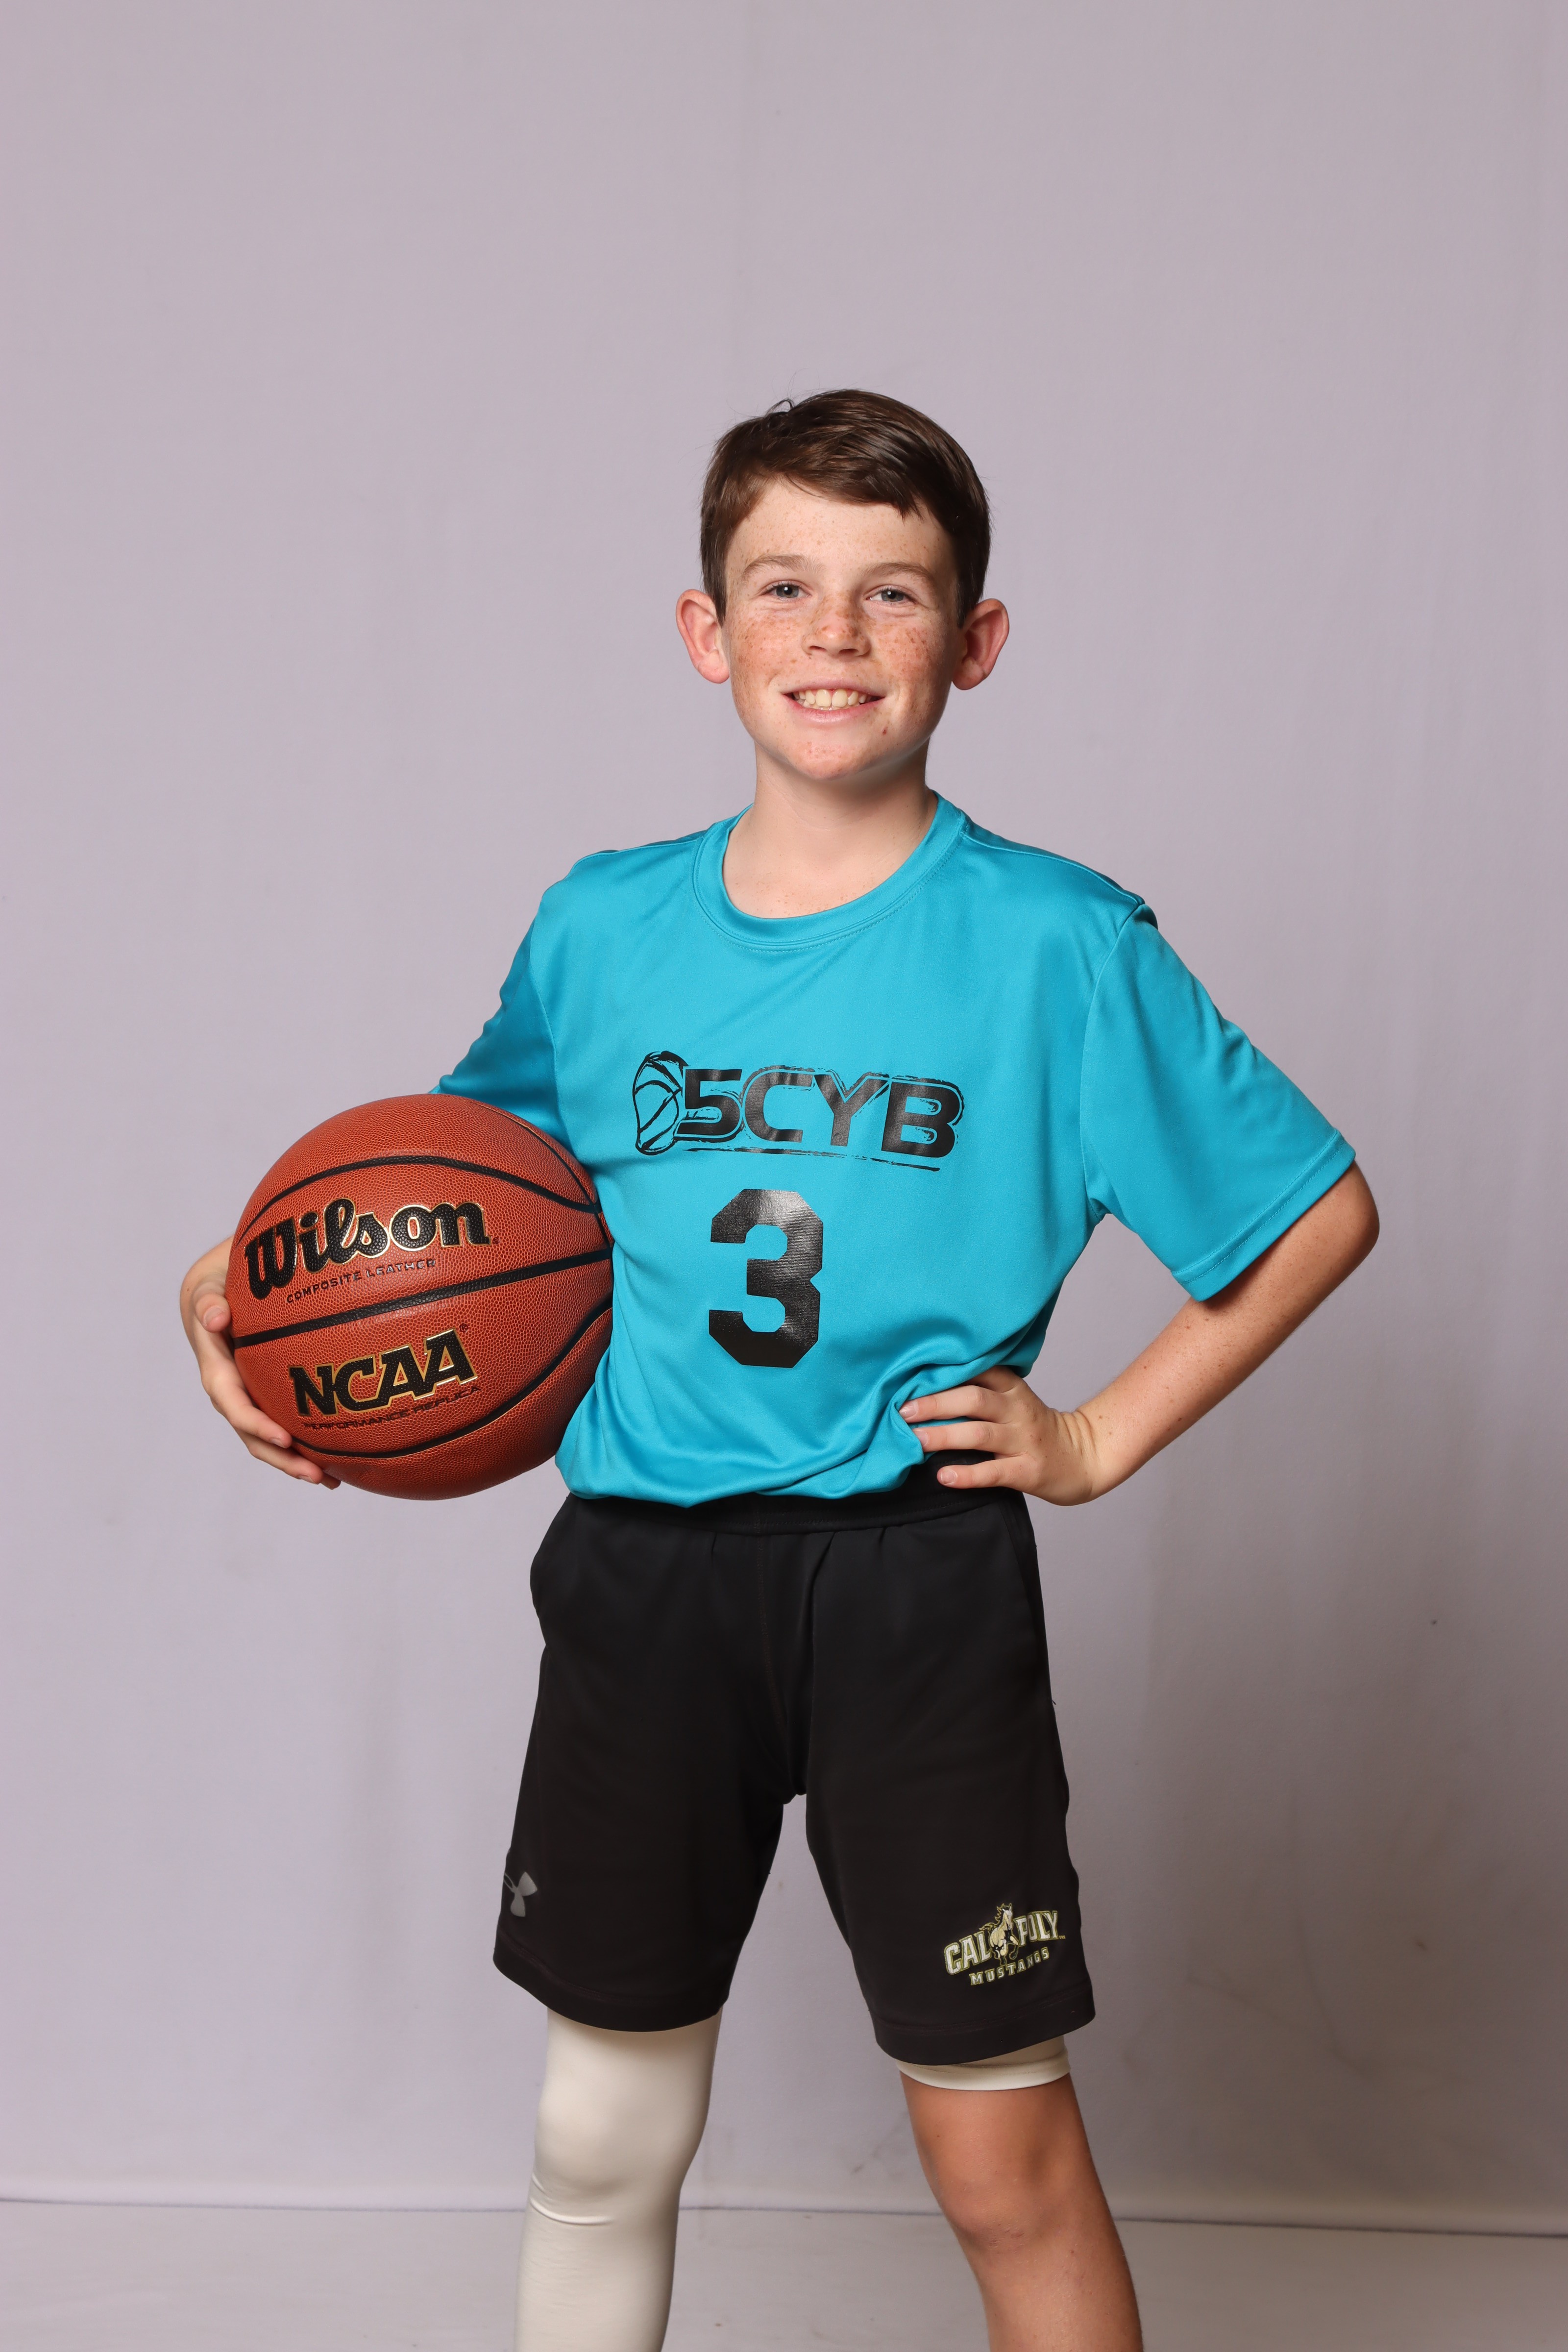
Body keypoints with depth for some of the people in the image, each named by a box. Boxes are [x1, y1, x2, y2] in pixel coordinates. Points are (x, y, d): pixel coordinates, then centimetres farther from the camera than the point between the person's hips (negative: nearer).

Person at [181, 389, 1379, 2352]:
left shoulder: (1057, 942, -7)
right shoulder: (602, 926, 3)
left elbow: (1322, 1210, 2)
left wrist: (1102, 1437, -3)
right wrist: (249, 1284, 2)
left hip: (918, 1578, -3)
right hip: (641, 1575, 3)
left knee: (1005, 2165, 5)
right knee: (601, 2144, 14)